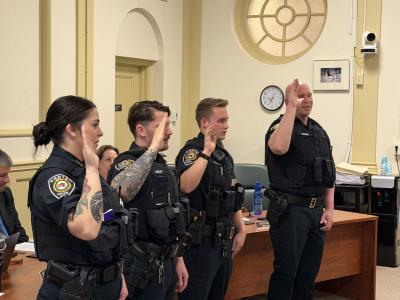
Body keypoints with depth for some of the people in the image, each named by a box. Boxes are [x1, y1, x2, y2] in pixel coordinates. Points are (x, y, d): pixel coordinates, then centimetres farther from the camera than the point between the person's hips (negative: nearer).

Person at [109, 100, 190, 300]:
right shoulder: (127, 162, -15)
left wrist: (178, 259, 16)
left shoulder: (161, 164, 13)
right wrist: (152, 148, -36)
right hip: (142, 265, -8)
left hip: (166, 262, 8)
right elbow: (120, 191, -40)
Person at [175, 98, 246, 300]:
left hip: (223, 240, 8)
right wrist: (206, 151, -29)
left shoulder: (224, 154, 13)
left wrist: (241, 229, 13)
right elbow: (186, 186, -33)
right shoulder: (193, 150, -12)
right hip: (201, 241, -8)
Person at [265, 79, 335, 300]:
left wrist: (329, 209, 10)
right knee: (286, 272, -4)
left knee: (308, 273, 12)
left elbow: (329, 174, 20)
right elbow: (278, 147, -33)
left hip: (316, 211, 7)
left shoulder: (319, 131, 16)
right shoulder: (282, 125, -6)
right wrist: (292, 107, -27)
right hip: (290, 209, -7)